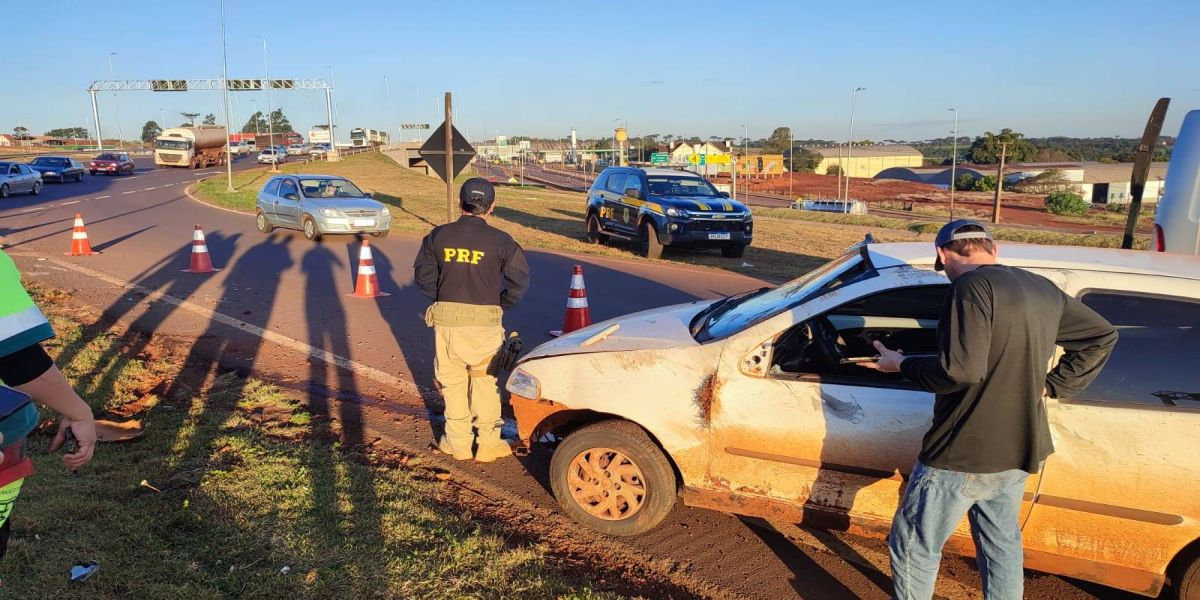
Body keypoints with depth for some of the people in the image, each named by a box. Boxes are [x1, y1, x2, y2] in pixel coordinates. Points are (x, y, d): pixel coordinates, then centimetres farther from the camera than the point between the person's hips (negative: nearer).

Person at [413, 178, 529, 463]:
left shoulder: (439, 235, 1)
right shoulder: (499, 240, -7)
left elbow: (423, 276, 4)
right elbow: (519, 280, -7)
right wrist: (501, 304, 8)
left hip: (445, 318, 2)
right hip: (484, 321, -2)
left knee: (452, 381, 14)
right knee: (485, 381, 11)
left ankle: (458, 442, 23)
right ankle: (488, 443, 18)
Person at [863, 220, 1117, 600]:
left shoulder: (972, 286, -19)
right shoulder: (1044, 290, 8)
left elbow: (962, 370, -28)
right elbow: (1101, 336, 19)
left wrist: (902, 365, -12)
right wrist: (1051, 385, 15)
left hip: (964, 454, -8)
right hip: (1019, 451, 9)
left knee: (913, 547, 8)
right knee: (1002, 548, 22)